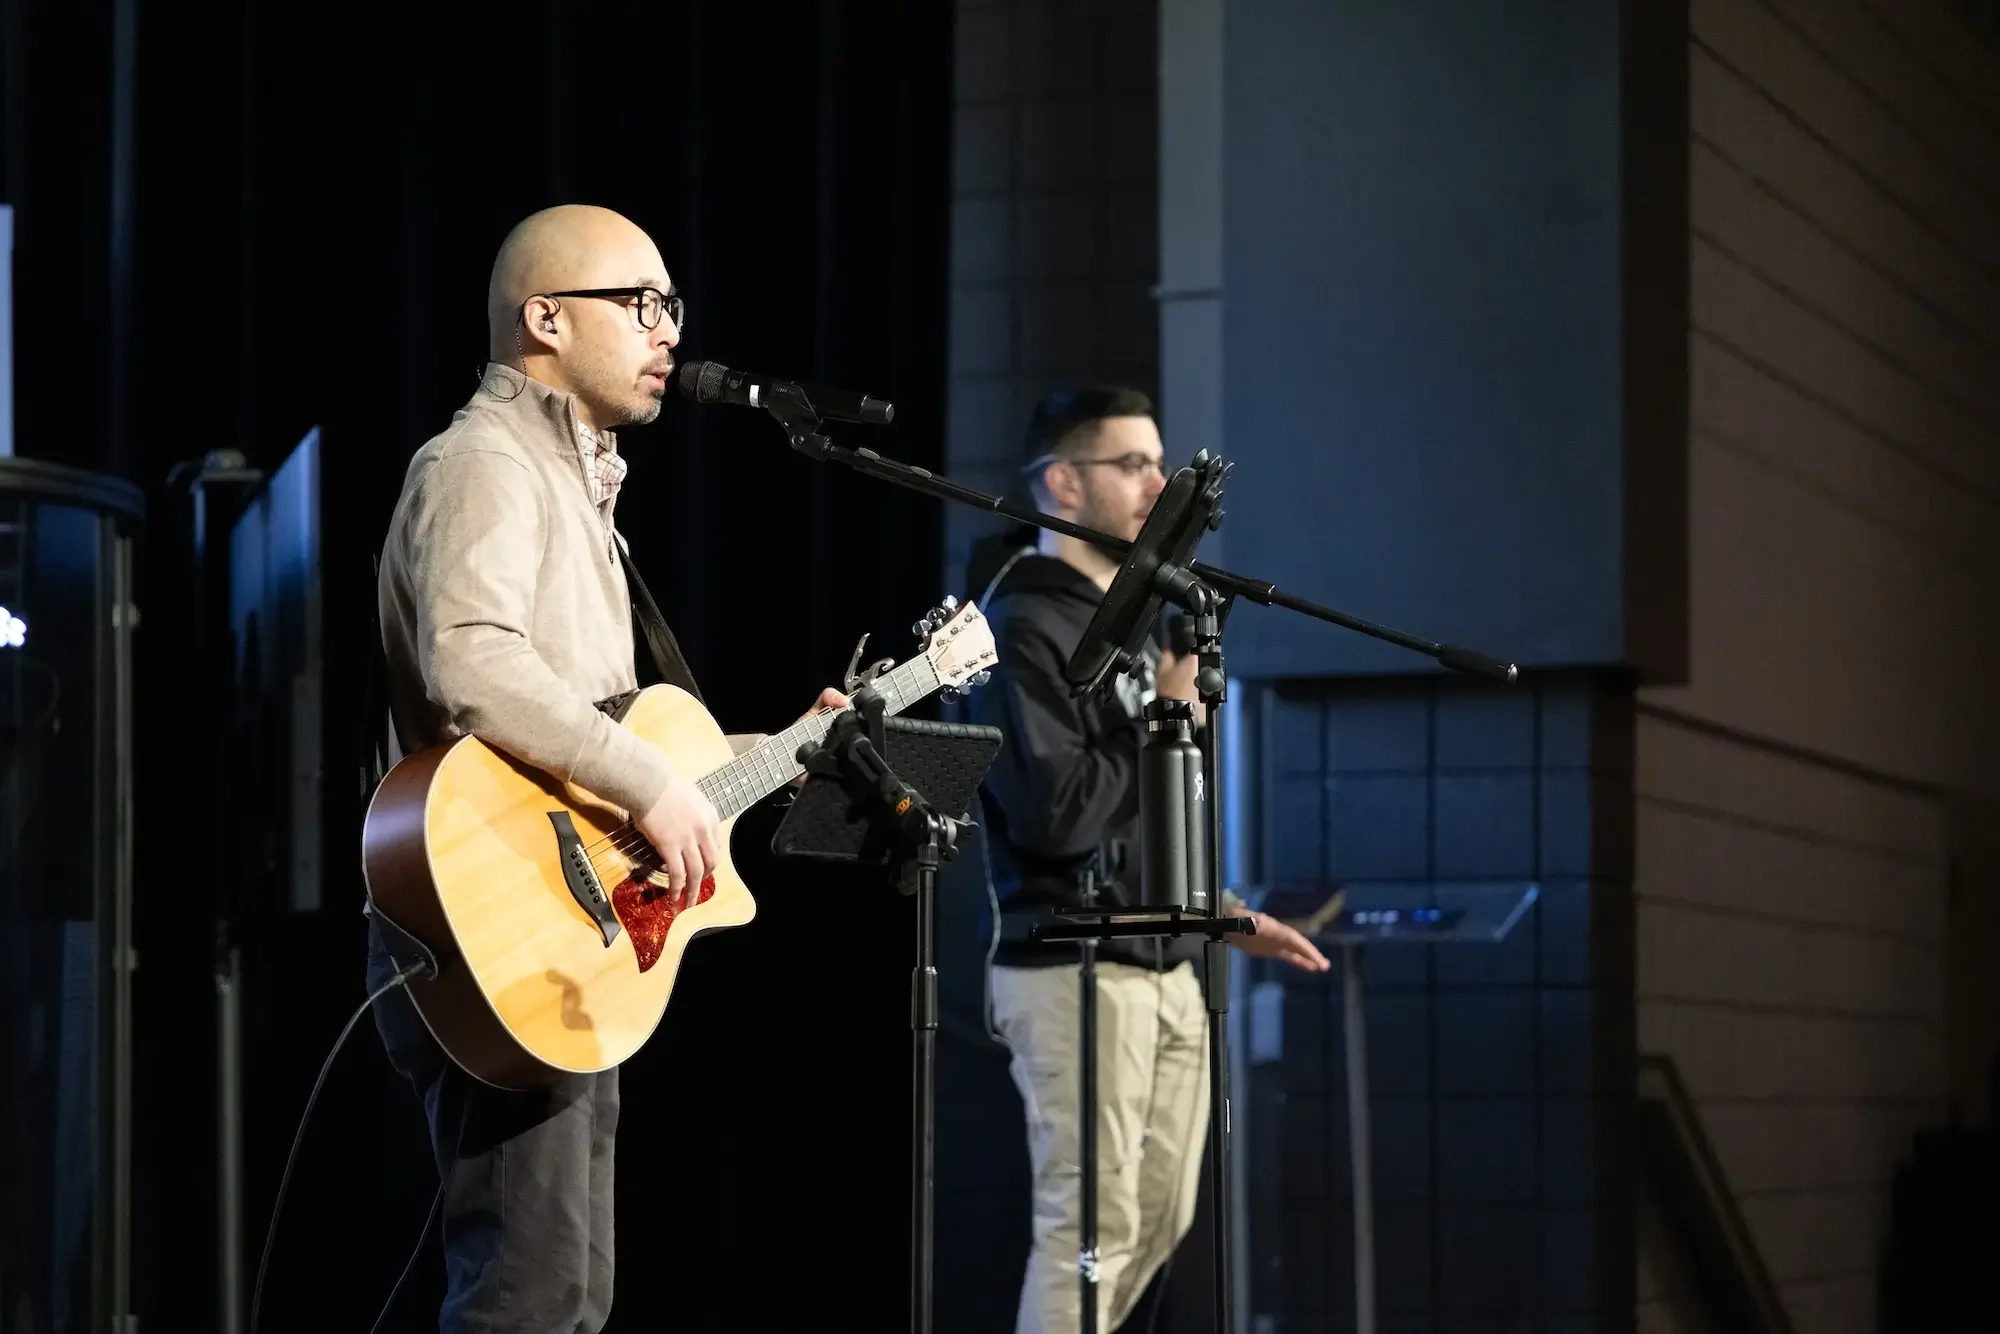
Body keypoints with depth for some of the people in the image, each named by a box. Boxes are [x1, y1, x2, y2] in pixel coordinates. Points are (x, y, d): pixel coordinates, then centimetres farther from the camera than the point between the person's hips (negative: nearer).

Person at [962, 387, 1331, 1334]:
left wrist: (1224, 916, 19)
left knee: (1159, 1218, 12)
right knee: (1091, 1223, -8)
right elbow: (1054, 816, -22)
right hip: (1075, 974, -9)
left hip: (1164, 969, 9)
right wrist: (1163, 718, -14)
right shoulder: (1024, 630, -11)